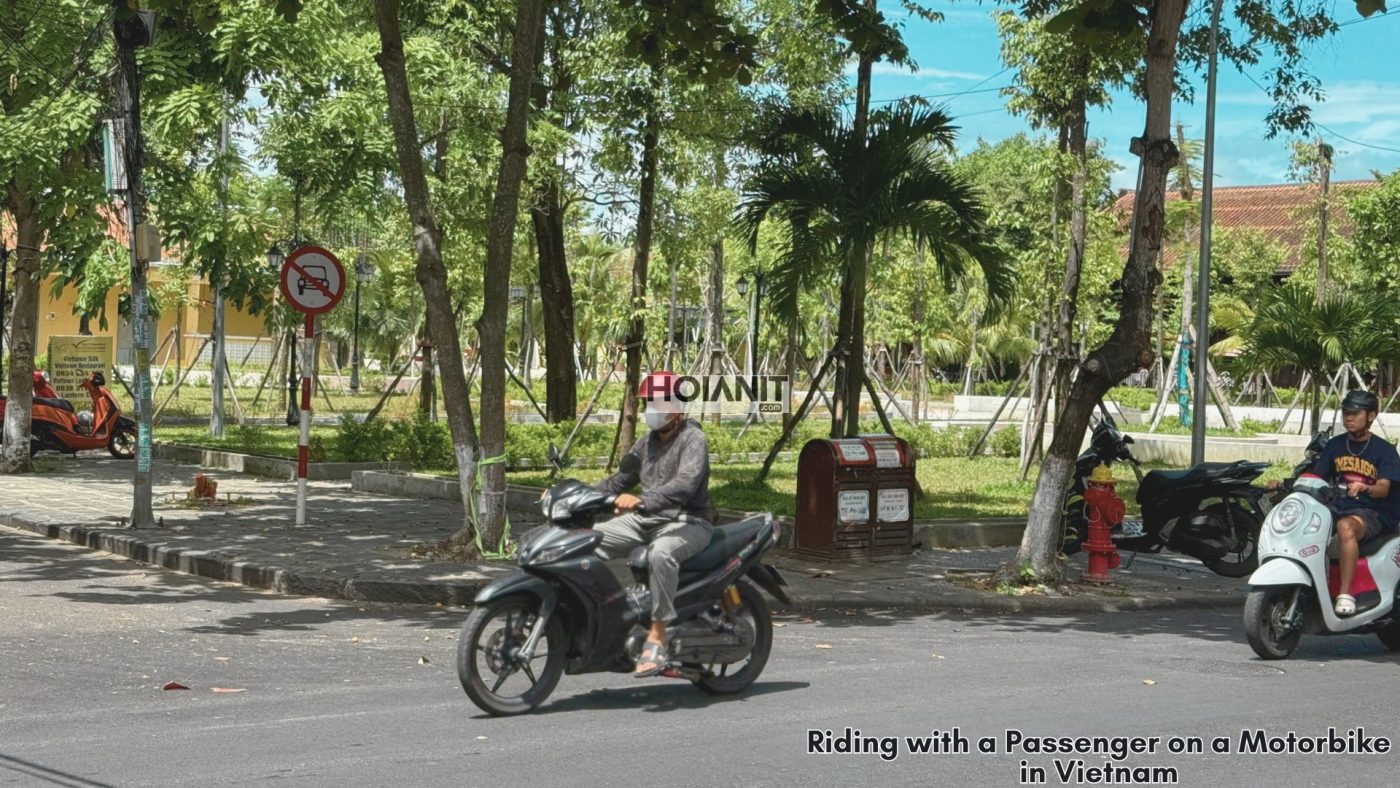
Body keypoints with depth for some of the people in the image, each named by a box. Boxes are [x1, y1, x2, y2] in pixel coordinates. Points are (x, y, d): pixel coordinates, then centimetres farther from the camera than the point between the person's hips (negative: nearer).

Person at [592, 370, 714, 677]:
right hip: (645, 519, 8)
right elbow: (619, 481, 26)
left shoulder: (692, 437, -9)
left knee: (660, 553, -40)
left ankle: (657, 637, -37)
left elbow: (685, 483, -27)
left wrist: (642, 500, -41)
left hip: (687, 522, -8)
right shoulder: (648, 442, 18)